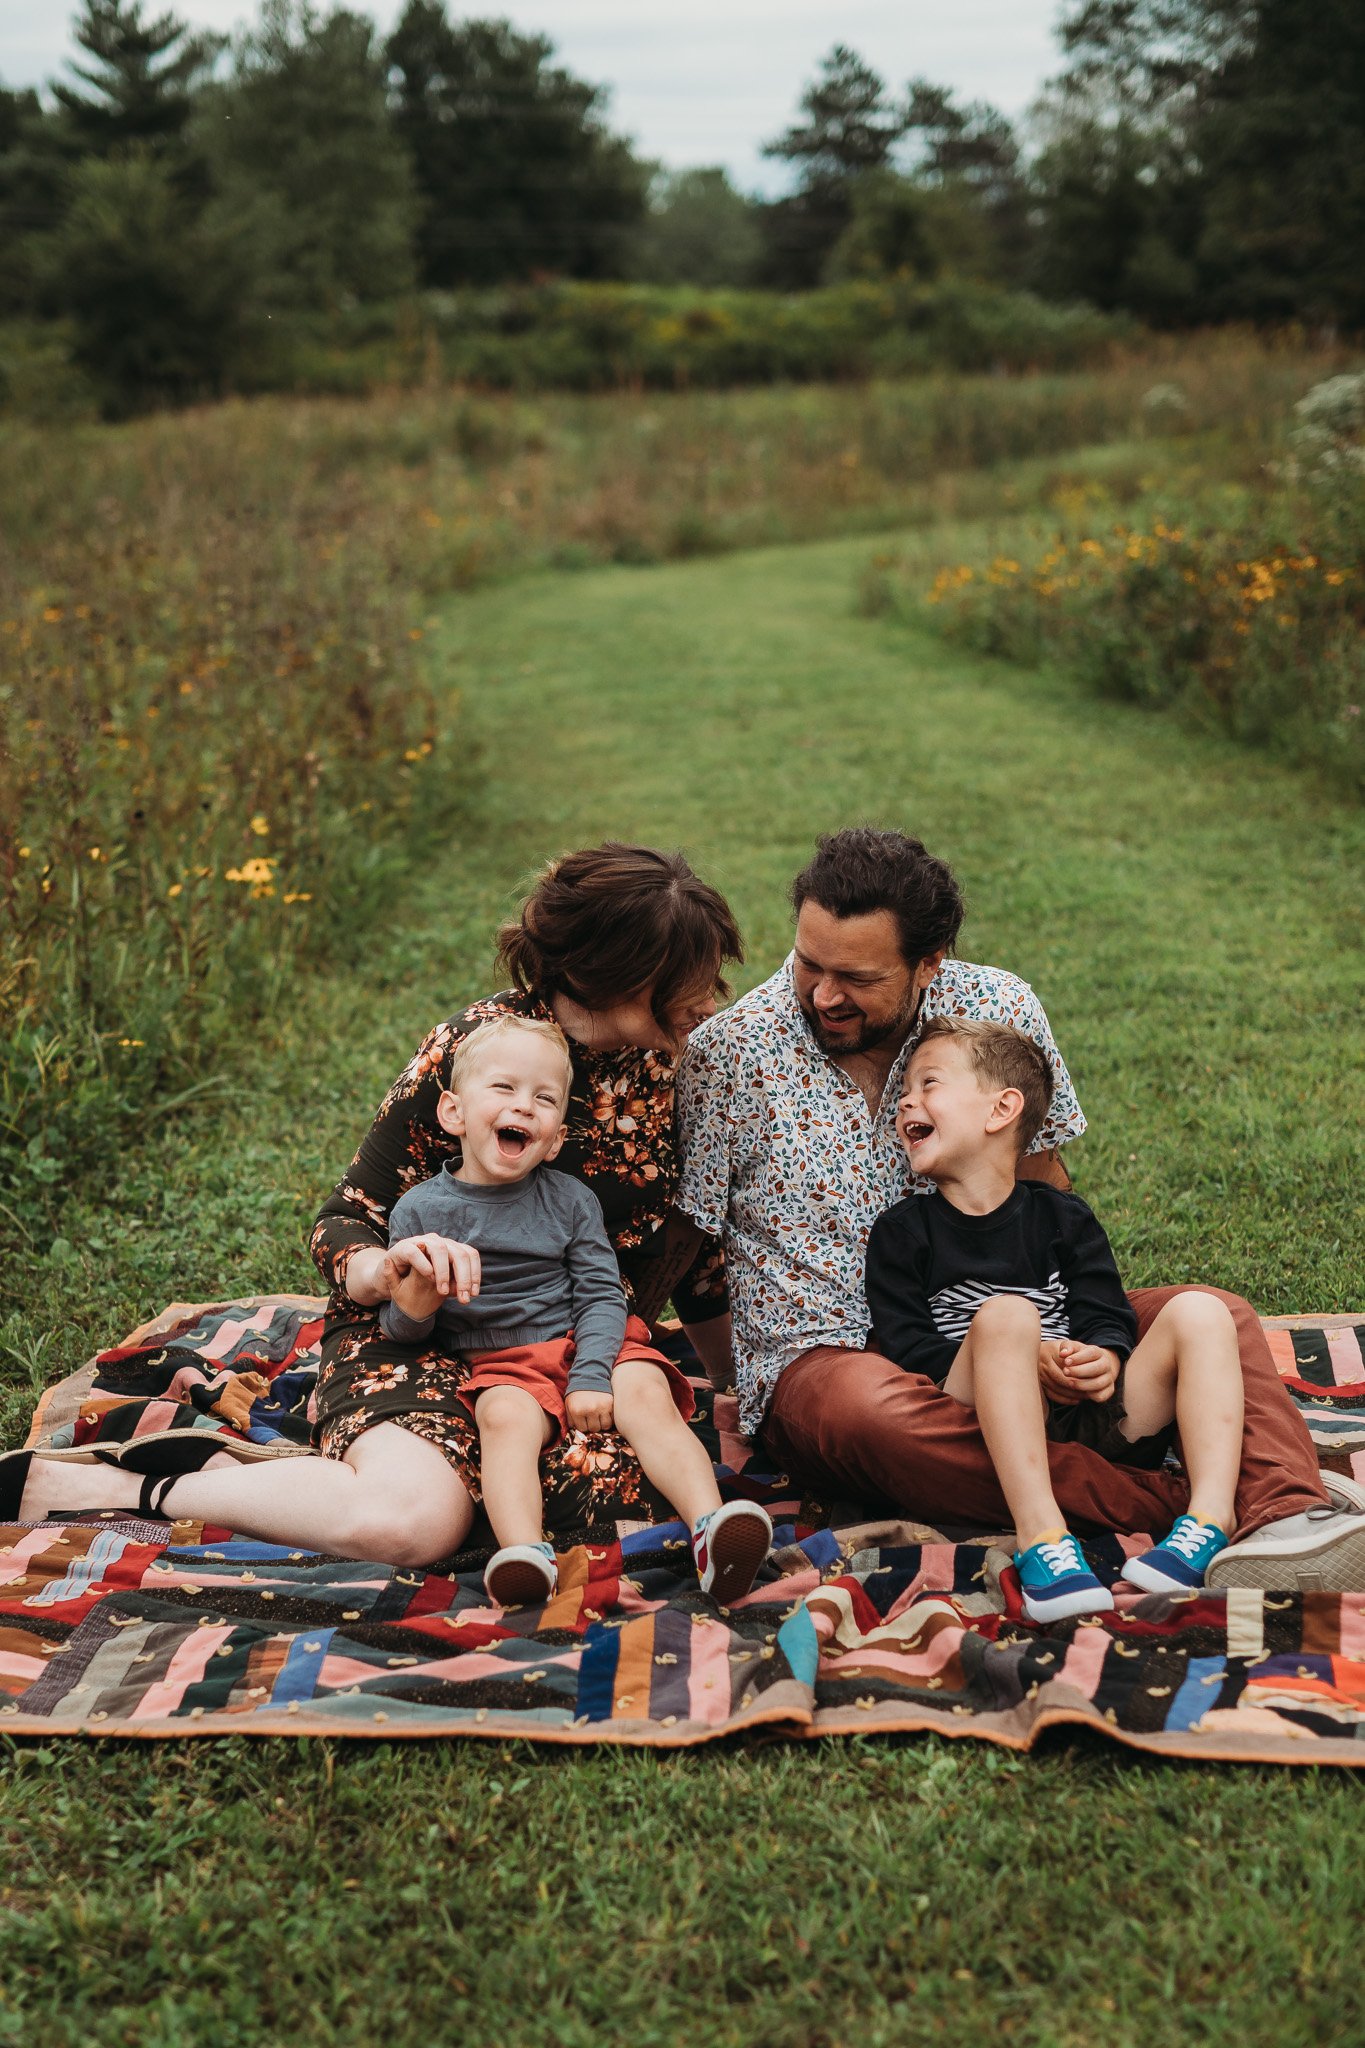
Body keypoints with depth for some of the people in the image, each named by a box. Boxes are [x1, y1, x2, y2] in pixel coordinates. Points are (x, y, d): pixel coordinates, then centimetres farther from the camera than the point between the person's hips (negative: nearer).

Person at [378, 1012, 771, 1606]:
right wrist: (413, 1303, -18)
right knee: (506, 1416, -33)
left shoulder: (571, 1200, 7)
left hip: (582, 1347, 1)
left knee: (647, 1393, -27)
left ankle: (710, 1525, -40)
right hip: (495, 1364, -1)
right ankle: (523, 1552, -52)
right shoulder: (421, 1209, 4)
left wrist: (592, 1376, -16)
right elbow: (403, 1331, 7)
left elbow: (601, 1294, 0)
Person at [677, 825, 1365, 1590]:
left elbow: (1044, 1188, 10)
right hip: (822, 1352, -3)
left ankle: (1285, 1523, -43)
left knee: (1215, 1316, -16)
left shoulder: (1001, 1011, -2)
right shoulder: (725, 1057, -8)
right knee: (879, 1414, -39)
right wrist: (725, 1384, -6)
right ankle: (1203, 1508, -39)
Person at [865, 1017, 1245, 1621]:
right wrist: (1025, 1359, -15)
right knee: (1004, 1313, -31)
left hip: (1092, 1419, 3)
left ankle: (1211, 1518, -29)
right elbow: (907, 1351, -2)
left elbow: (1109, 1317, 8)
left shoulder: (1062, 1216, 16)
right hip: (991, 1424, -3)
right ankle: (1039, 1533, -44)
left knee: (1199, 1311, -13)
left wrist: (1105, 1358, -18)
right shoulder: (901, 1231, 10)